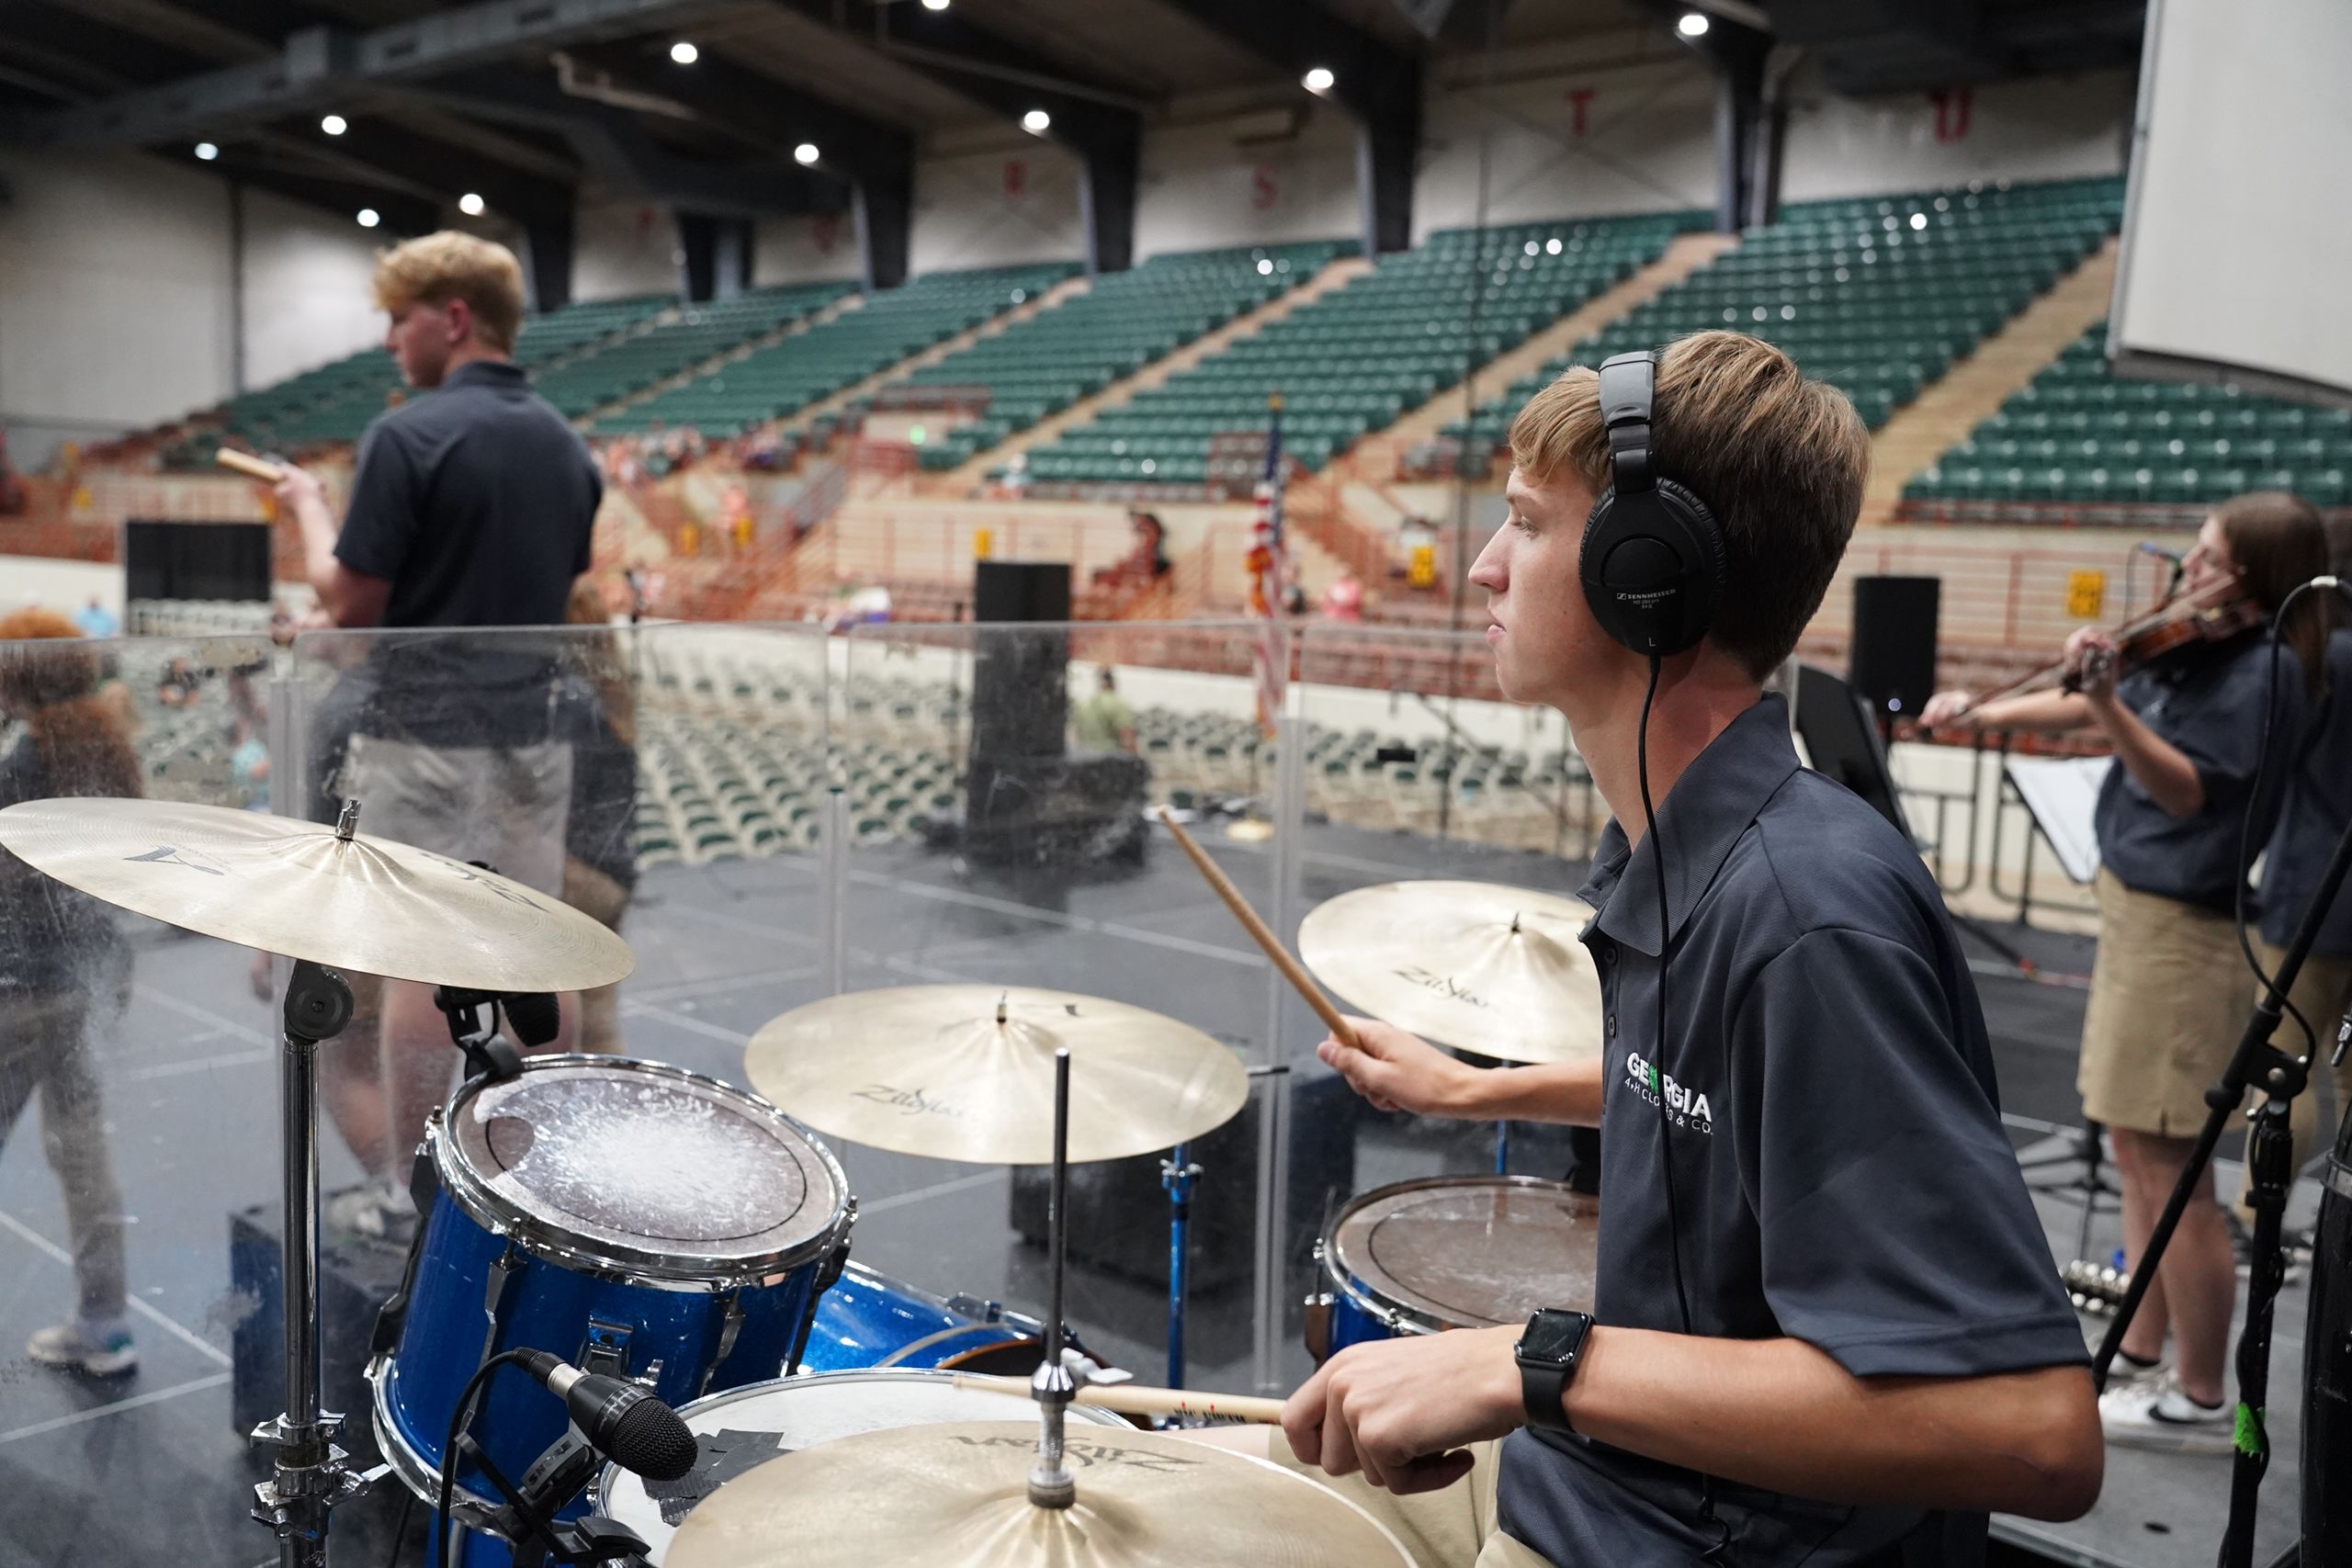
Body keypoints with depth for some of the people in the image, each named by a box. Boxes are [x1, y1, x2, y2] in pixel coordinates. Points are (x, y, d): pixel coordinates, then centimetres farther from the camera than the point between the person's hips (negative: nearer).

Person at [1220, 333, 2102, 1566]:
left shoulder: (1806, 909, -31)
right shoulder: (1667, 852, 0)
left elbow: (2034, 1431, -35)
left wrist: (1536, 1363, -36)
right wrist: (1473, 1091, 23)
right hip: (1588, 1468, 9)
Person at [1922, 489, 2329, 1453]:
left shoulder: (2261, 671, -15)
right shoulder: (2198, 654, 10)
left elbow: (2183, 787, -28)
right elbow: (2085, 713, 22)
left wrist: (2109, 699, -40)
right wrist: (1984, 713, 15)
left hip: (2181, 930, -9)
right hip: (2135, 911, 9)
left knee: (2168, 1170, -3)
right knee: (2137, 1158, 15)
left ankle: (2201, 1403, 9)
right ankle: (2140, 1361, 27)